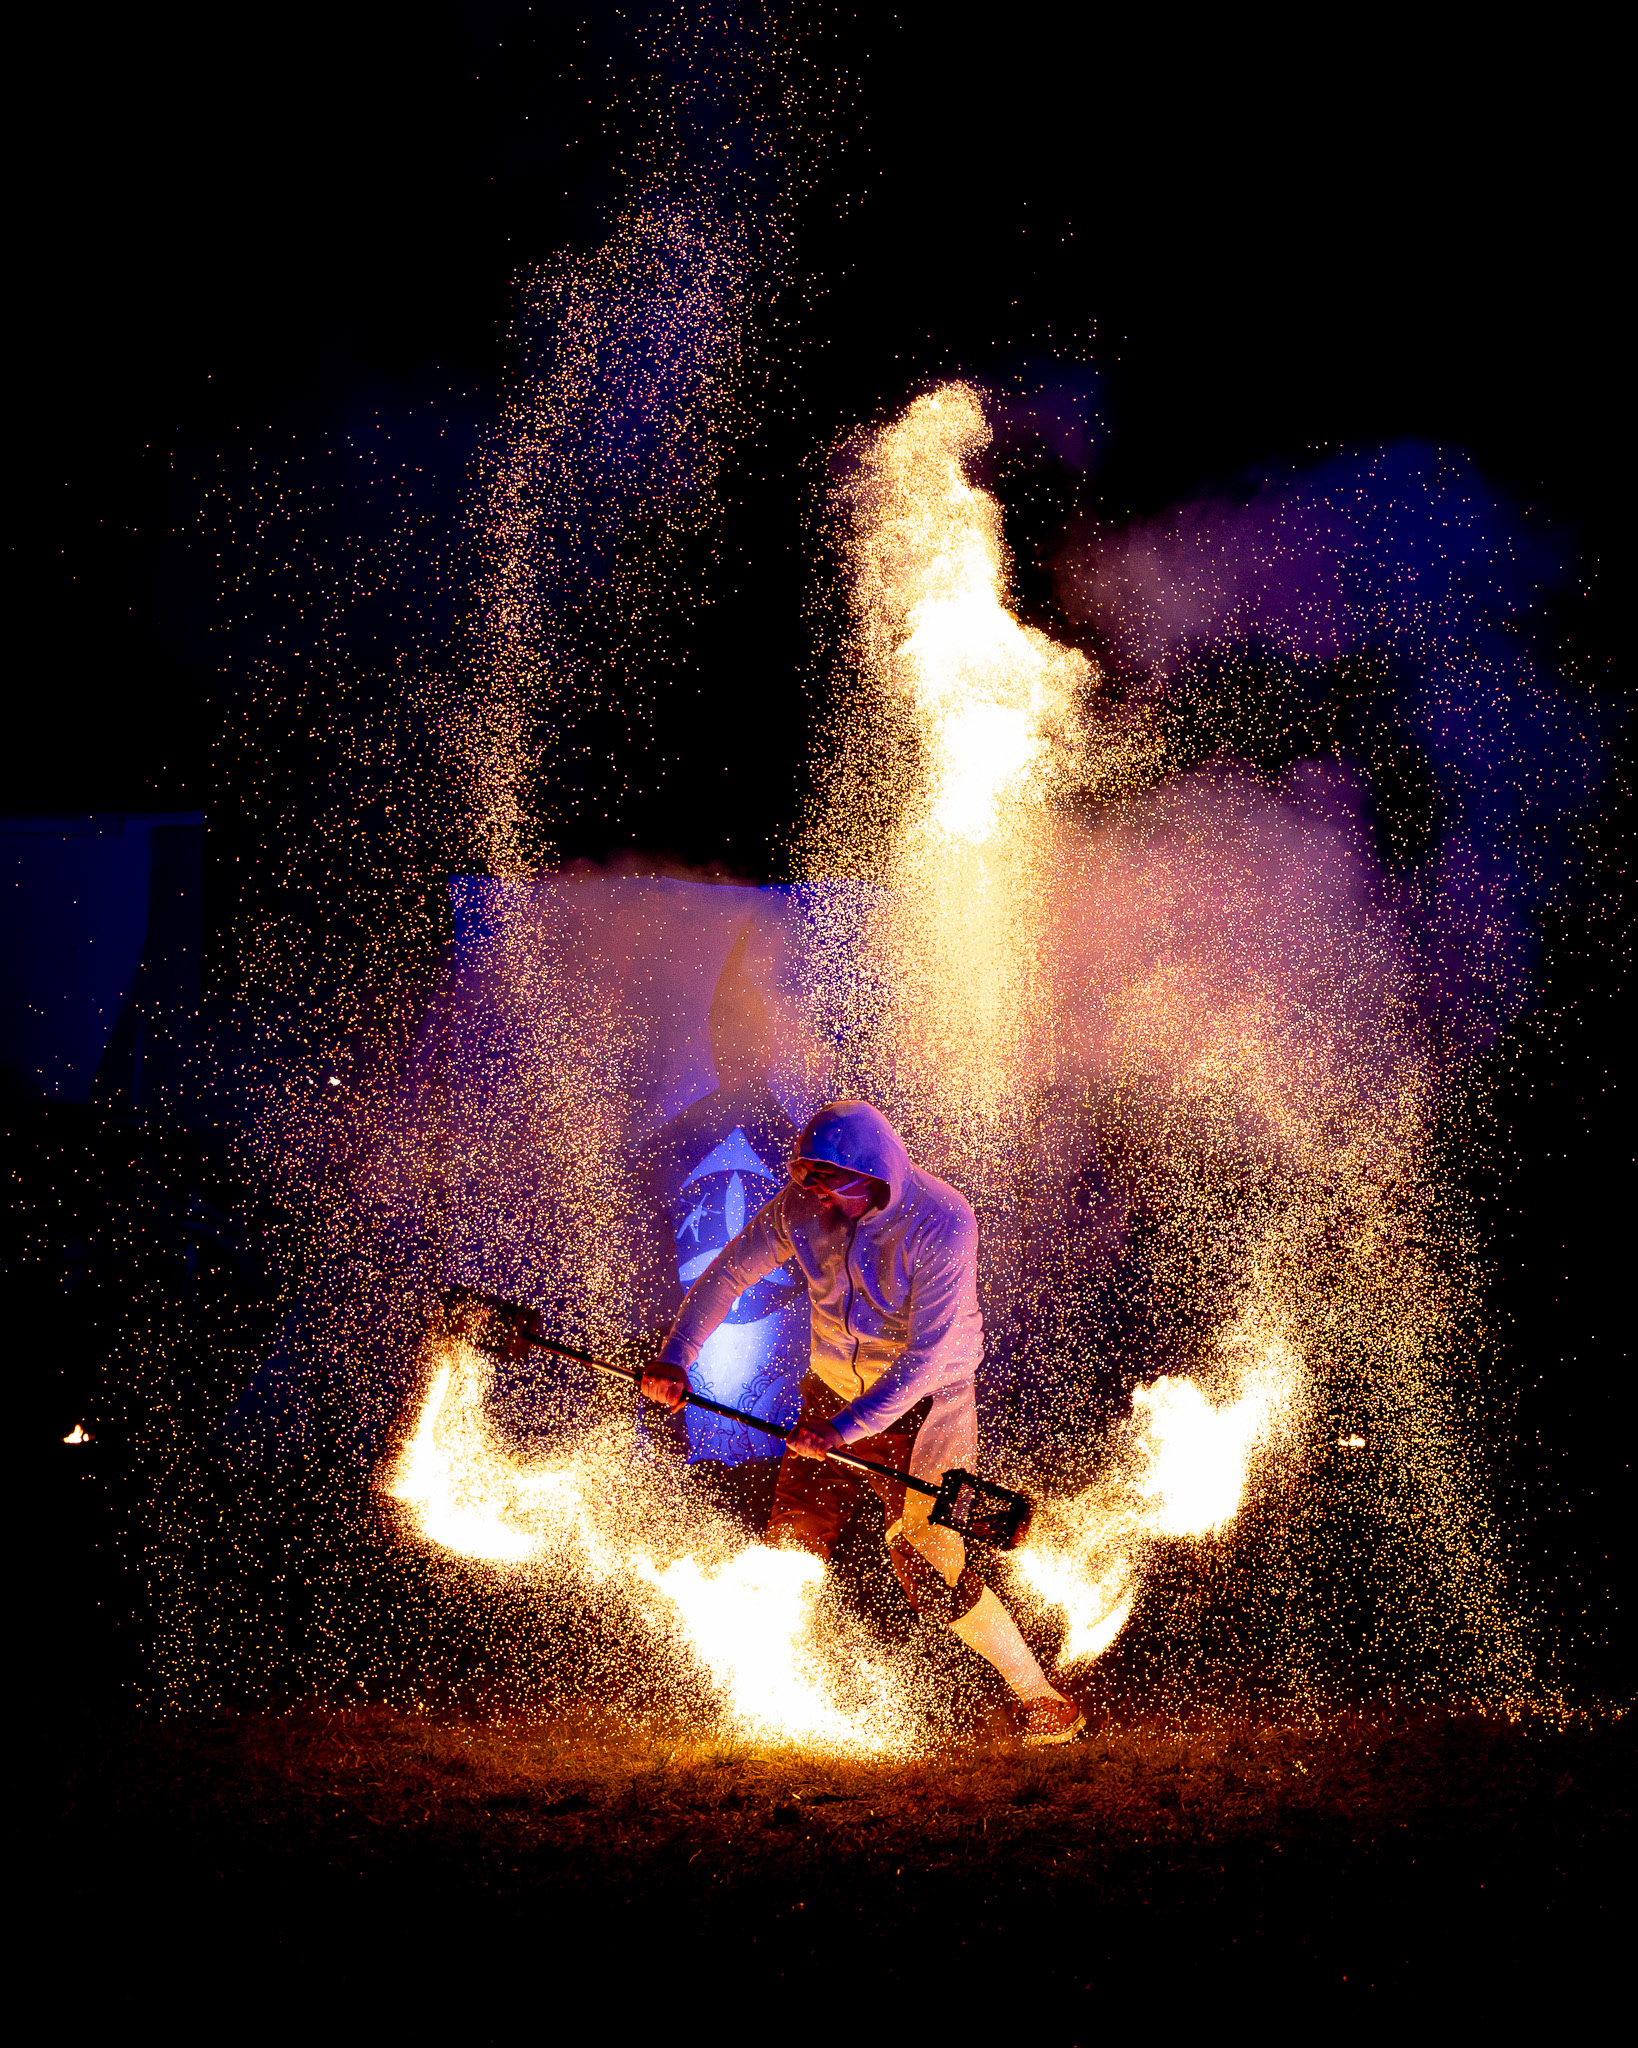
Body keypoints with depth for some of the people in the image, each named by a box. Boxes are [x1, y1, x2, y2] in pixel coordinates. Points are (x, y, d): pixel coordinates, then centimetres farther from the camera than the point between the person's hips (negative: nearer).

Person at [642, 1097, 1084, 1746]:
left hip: (922, 1403, -5)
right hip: (832, 1393, 5)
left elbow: (928, 1355, -27)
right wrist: (674, 1358, -12)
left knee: (927, 1566, -13)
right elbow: (727, 1274, 1)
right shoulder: (801, 1207, -10)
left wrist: (843, 1428, -32)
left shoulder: (941, 1223, -25)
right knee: (789, 1547, 6)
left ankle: (1043, 1702, 0)